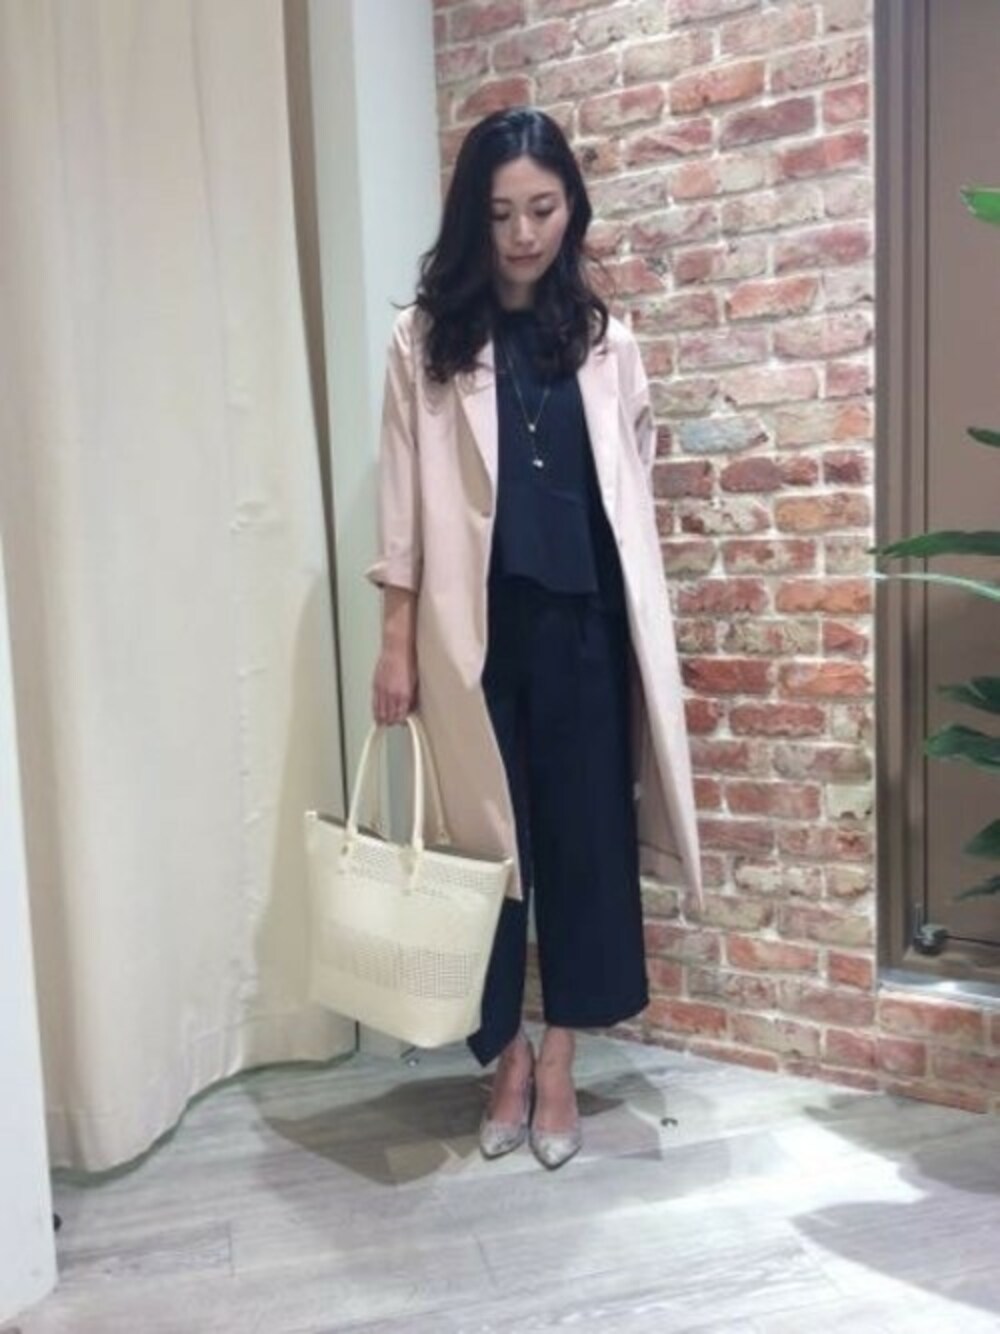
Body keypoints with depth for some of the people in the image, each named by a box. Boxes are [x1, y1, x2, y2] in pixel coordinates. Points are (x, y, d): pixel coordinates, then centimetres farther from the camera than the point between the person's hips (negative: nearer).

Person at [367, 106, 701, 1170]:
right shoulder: (425, 342, 3)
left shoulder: (605, 341, 10)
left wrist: (643, 643, 8)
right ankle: (507, 1055, 25)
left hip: (583, 626, 2)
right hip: (477, 632, -1)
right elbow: (404, 503, 0)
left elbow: (631, 493, 11)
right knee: (485, 838, 5)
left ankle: (557, 1059, 22)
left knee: (584, 834, 4)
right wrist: (396, 639, -5)